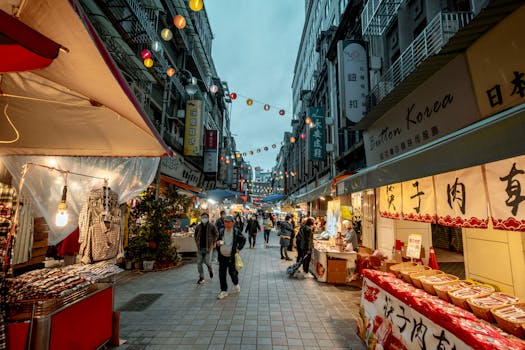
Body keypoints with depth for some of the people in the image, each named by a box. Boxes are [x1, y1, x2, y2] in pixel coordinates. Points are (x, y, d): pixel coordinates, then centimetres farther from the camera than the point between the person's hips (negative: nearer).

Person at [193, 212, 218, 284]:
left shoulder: (212, 226, -7)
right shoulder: (198, 226, 3)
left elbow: (216, 234, 1)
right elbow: (195, 235, 18)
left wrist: (213, 243, -3)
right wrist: (197, 243, 8)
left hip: (208, 247, -3)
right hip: (200, 248, 4)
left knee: (207, 261, -4)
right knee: (199, 263, 4)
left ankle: (210, 270, 31)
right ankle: (201, 277, 18)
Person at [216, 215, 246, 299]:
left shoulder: (236, 232, -7)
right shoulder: (221, 231, 3)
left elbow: (243, 239, 5)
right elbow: (218, 240, 15)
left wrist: (239, 248, -5)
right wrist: (218, 243, -8)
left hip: (232, 257, -3)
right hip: (222, 256, 3)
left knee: (232, 272, 8)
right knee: (222, 274, 5)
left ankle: (236, 284, 39)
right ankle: (224, 291, 20)